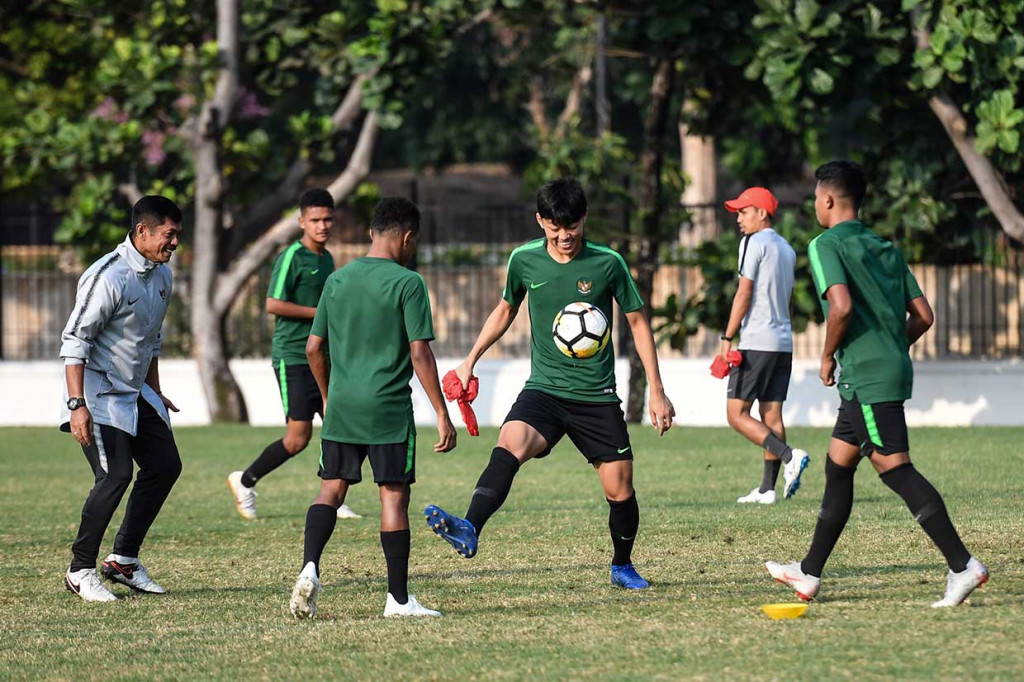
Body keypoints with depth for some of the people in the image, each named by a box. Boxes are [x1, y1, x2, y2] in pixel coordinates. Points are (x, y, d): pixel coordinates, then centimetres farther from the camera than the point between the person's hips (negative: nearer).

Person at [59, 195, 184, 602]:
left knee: (165, 466, 5)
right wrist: (77, 404, -26)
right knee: (116, 475, -17)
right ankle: (81, 571, -6)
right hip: (98, 395, -9)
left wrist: (155, 393, 25)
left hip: (135, 394, 9)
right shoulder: (109, 277, -20)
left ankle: (123, 560, 15)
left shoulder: (161, 275, 8)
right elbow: (74, 340, -21)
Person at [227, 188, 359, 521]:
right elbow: (273, 304, -18)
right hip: (293, 358, -8)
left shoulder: (327, 259, 15)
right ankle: (245, 481, 11)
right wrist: (320, 313, -18)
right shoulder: (292, 257, -11)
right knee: (298, 437, -8)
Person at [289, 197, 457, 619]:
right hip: (388, 409, -5)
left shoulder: (337, 280, 9)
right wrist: (442, 415, -8)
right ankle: (398, 598, 6)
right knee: (394, 495, 2)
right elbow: (420, 352, -11)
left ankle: (310, 567, -13)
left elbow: (314, 348, 13)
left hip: (341, 408, 5)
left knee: (331, 490, 10)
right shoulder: (407, 283, -7)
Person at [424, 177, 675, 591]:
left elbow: (638, 322, 4)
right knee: (510, 444, -29)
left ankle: (622, 567, 27)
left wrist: (657, 392, 2)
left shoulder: (607, 263, -6)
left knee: (620, 490, 0)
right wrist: (471, 360, 16)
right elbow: (506, 309, 19)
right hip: (544, 389, 0)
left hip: (597, 397, 0)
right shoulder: (524, 260, 0)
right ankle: (469, 531, -47)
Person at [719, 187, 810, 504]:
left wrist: (727, 338, -12)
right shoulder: (787, 249, 17)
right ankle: (767, 488, 4)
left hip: (757, 343, -8)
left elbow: (744, 294, -13)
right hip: (784, 343, 8)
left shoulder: (754, 242, -8)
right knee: (771, 415, 7)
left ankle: (789, 456, -22)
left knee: (737, 414, -7)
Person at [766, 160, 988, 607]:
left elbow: (841, 306, -22)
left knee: (895, 469, -10)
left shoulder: (826, 245, -7)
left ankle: (963, 565, -17)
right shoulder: (886, 248, 16)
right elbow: (923, 316, 12)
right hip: (893, 369, 9)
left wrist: (828, 356, -7)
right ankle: (810, 573, 23)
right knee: (837, 466, 16)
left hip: (866, 377, -9)